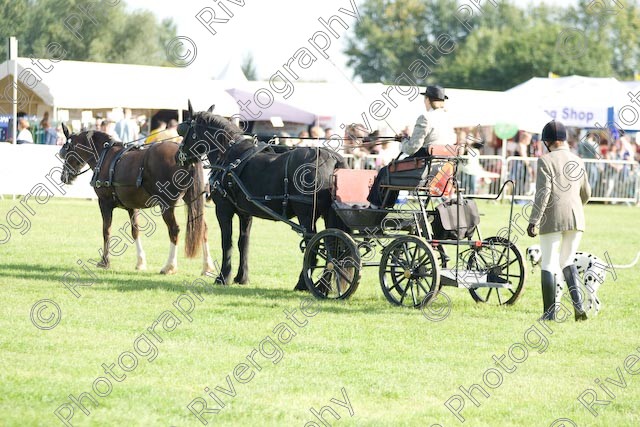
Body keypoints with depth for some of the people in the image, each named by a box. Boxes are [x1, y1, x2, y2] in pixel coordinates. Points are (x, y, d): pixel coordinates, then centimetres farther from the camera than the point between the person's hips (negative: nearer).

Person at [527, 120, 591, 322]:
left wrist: (533, 221, -15)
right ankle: (578, 303, -2)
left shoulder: (545, 161, -7)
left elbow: (543, 193, -15)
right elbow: (586, 194, 19)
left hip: (552, 218, -5)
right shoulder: (578, 161, 11)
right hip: (576, 218, 5)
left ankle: (550, 313, 2)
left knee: (549, 265, 3)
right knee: (567, 262, 17)